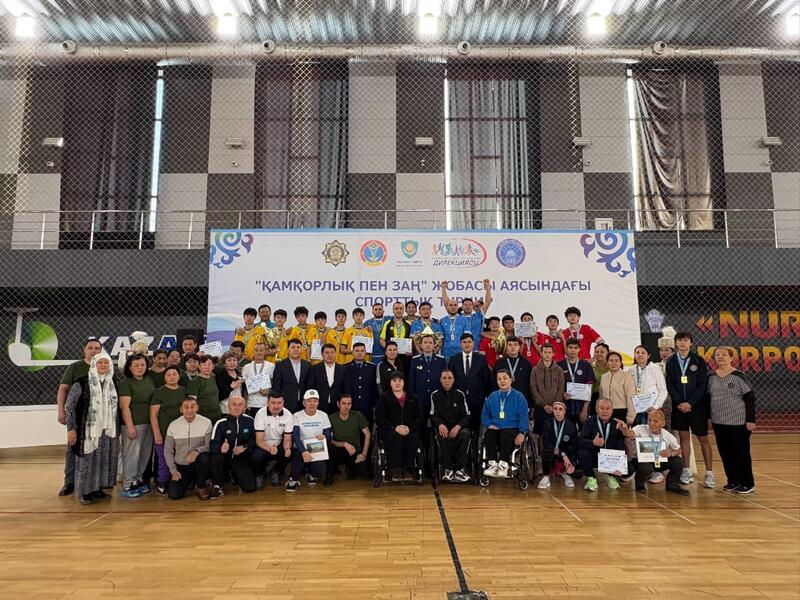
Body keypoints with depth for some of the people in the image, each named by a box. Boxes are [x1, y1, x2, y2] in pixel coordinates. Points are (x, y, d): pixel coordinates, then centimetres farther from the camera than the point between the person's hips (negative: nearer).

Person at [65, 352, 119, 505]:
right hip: (88, 430, -5)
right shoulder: (81, 383, -9)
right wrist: (71, 428, -10)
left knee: (104, 461, 9)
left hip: (107, 430, 5)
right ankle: (85, 492, 14)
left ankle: (98, 489, 22)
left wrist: (117, 430, 14)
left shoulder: (112, 384, 8)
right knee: (87, 461, 2)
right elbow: (69, 405, -7)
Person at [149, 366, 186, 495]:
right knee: (164, 461, 1)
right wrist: (157, 434, -12)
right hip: (164, 433, -4)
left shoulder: (184, 390, 9)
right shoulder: (159, 392, -3)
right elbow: (153, 415, -6)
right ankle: (161, 485, 16)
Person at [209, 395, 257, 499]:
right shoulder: (221, 423, -8)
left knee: (250, 487, -14)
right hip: (225, 456, -1)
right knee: (216, 457, -36)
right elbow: (213, 445, -14)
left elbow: (254, 440, 6)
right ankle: (217, 486, -9)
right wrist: (221, 448, -36)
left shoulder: (249, 420, -2)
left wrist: (244, 447, -12)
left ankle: (236, 477, 23)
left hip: (241, 458, 1)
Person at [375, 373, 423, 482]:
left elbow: (419, 418, 9)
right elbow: (379, 418, 0)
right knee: (395, 437, -36)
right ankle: (395, 470, -33)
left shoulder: (413, 399, 19)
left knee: (413, 437, -32)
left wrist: (409, 428, -12)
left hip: (410, 431, 2)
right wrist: (395, 427, -15)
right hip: (389, 431, -2)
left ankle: (408, 470, -29)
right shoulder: (384, 398, 13)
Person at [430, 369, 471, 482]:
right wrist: (440, 425, -20)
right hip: (442, 426, 0)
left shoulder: (460, 394, 8)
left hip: (458, 426, 1)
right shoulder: (435, 395, 8)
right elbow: (433, 415, 3)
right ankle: (448, 469, -25)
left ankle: (460, 469, -25)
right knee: (443, 436, -35)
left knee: (465, 435, -33)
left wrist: (458, 426, -17)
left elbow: (466, 415, 3)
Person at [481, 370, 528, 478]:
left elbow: (523, 416, 1)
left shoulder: (518, 396, 8)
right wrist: (489, 424, -2)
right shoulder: (492, 396, 18)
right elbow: (485, 414, 18)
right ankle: (492, 464, -29)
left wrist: (522, 433, -12)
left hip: (511, 429, -3)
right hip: (495, 428, 3)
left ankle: (503, 464, -33)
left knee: (505, 434, -37)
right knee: (488, 434, -31)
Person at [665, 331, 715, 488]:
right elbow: (670, 385, 1)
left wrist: (690, 403, -13)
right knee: (684, 437, 8)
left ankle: (709, 473, 7)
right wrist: (680, 402, -10)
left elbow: (702, 384, -7)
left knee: (703, 438, 3)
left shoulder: (698, 360, -3)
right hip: (679, 406, 2)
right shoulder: (671, 361, 3)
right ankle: (686, 471, 15)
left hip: (696, 405, -2)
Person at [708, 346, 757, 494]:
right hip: (718, 422, 5)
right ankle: (733, 481, 23)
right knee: (725, 453, 9)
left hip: (738, 422, -5)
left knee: (741, 453, 4)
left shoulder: (738, 376, -8)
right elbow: (708, 398, 13)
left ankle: (748, 484, 17)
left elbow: (750, 398, -8)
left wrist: (751, 420, -11)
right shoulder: (712, 377, 5)